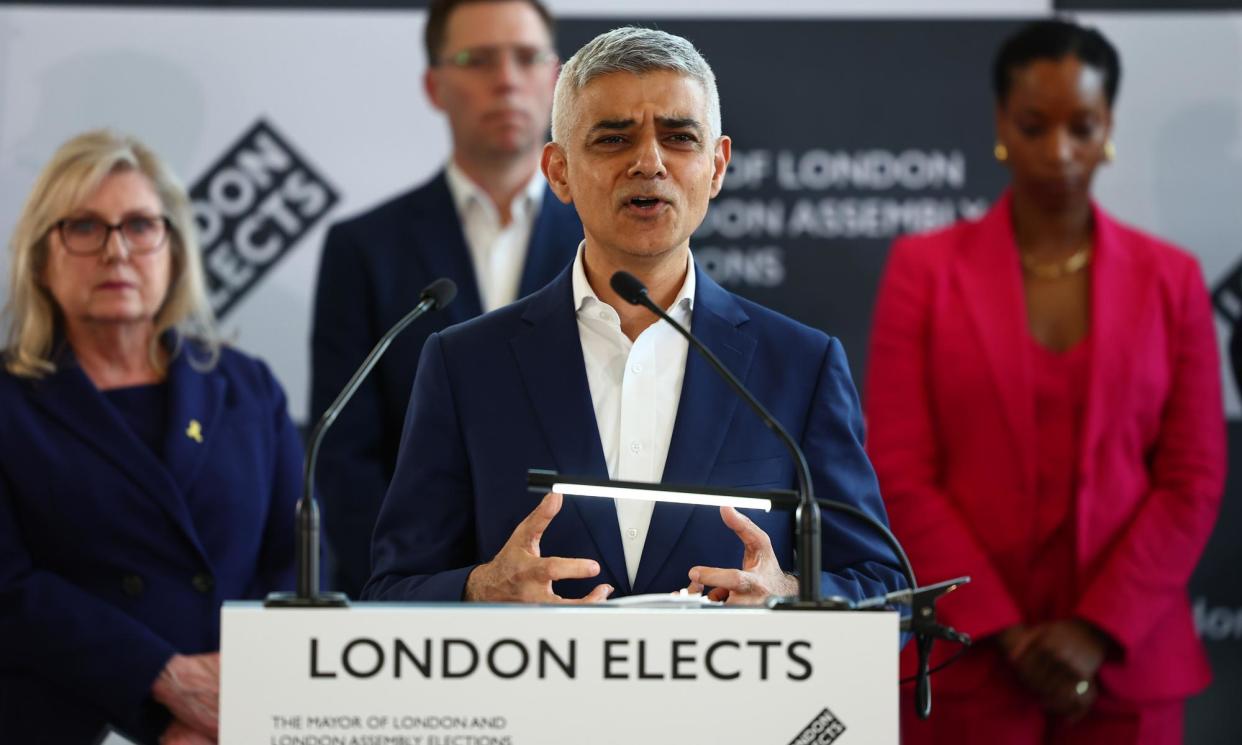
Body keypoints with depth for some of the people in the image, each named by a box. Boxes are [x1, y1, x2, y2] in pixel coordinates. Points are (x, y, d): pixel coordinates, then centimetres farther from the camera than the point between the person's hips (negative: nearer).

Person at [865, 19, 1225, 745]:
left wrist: (1098, 631, -10)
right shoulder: (925, 269, 2)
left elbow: (1194, 481, 1)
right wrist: (1008, 634, -10)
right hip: (968, 661, -1)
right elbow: (900, 473, -3)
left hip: (1123, 660, 1)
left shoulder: (1171, 279, 6)